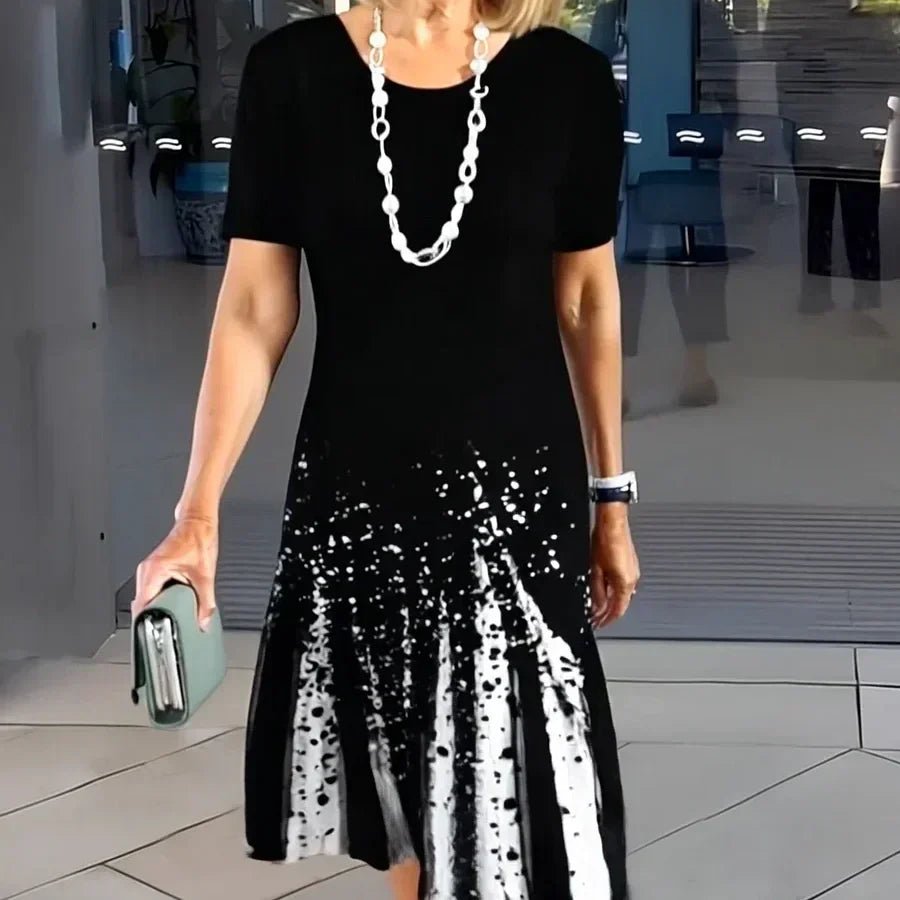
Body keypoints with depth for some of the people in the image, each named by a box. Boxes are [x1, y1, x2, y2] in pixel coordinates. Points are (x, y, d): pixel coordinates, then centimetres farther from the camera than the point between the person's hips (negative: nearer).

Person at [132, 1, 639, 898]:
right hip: (352, 479, 1)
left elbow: (587, 299, 4)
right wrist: (198, 512, -9)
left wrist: (610, 495, 9)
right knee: (398, 788, 13)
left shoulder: (565, 77, -5)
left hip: (519, 477, -1)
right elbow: (254, 309, -4)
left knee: (520, 785, 2)